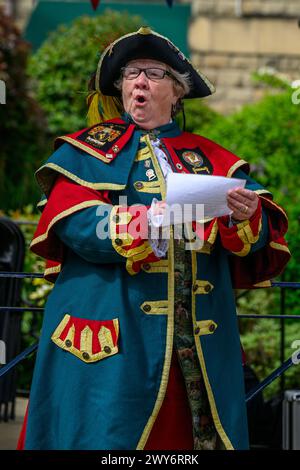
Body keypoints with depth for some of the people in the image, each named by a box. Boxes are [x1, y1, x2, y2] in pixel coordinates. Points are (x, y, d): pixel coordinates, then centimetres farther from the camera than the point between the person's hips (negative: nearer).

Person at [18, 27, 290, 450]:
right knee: (107, 432, -8)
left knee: (198, 431, 0)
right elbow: (72, 222, -8)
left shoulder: (208, 158, 17)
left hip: (199, 333, 3)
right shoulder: (89, 150, 10)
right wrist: (146, 223, -24)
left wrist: (245, 217, -18)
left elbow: (264, 233, 6)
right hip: (113, 330, -2)